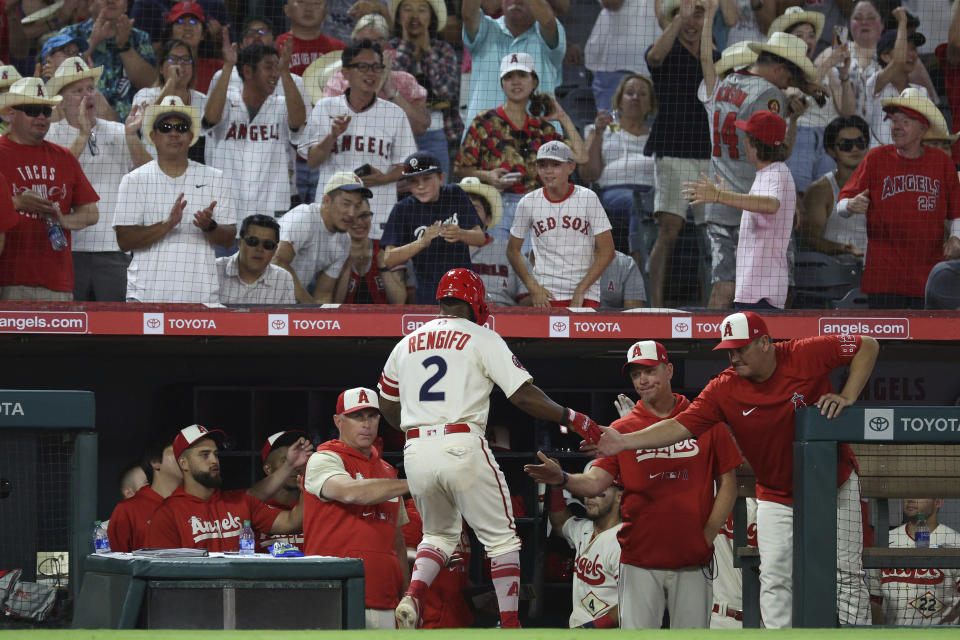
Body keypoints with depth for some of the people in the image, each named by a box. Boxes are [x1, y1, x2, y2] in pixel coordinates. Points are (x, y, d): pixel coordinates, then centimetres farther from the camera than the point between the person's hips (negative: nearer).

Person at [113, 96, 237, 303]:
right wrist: (167, 225, -15)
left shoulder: (215, 179, 13)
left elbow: (229, 239, 9)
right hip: (147, 293, -1)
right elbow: (124, 240, -1)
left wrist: (209, 226, -13)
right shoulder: (135, 180, 8)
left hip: (201, 294, 1)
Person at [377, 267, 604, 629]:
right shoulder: (482, 338, 2)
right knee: (500, 538, 6)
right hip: (462, 446, -5)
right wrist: (570, 418, 3)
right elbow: (523, 396, -6)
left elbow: (388, 407, 25)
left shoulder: (407, 344, 16)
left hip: (416, 450, 5)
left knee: (439, 534, 22)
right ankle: (510, 625, -2)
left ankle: (412, 596, -4)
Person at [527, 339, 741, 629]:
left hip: (692, 561, 0)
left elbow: (727, 482, 7)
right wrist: (562, 479, -24)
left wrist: (709, 534, -2)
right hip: (639, 561, 0)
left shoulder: (705, 423, 6)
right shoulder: (622, 429, 6)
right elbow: (595, 482, -3)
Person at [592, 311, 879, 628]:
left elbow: (868, 346, -9)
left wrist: (847, 397, -19)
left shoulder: (806, 355, -18)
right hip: (777, 496, 1)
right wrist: (624, 442, -32)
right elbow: (679, 426, -20)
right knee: (774, 581, -8)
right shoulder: (723, 390, -14)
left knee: (847, 575, 3)